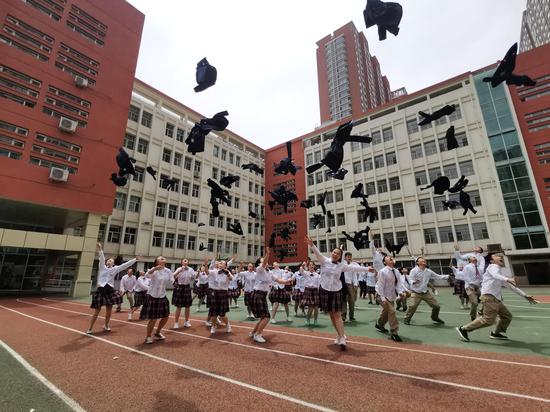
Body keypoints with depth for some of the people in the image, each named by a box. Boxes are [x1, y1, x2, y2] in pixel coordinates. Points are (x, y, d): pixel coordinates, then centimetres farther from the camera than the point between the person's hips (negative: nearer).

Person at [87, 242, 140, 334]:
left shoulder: (115, 269, 9)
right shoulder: (102, 267, 4)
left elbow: (125, 265, 5)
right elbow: (102, 259, -10)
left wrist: (135, 259, 0)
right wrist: (100, 249, -24)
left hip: (110, 290, 3)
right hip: (101, 290, -3)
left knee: (109, 311, 11)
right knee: (97, 311, 1)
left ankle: (106, 326, 32)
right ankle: (90, 328, 15)